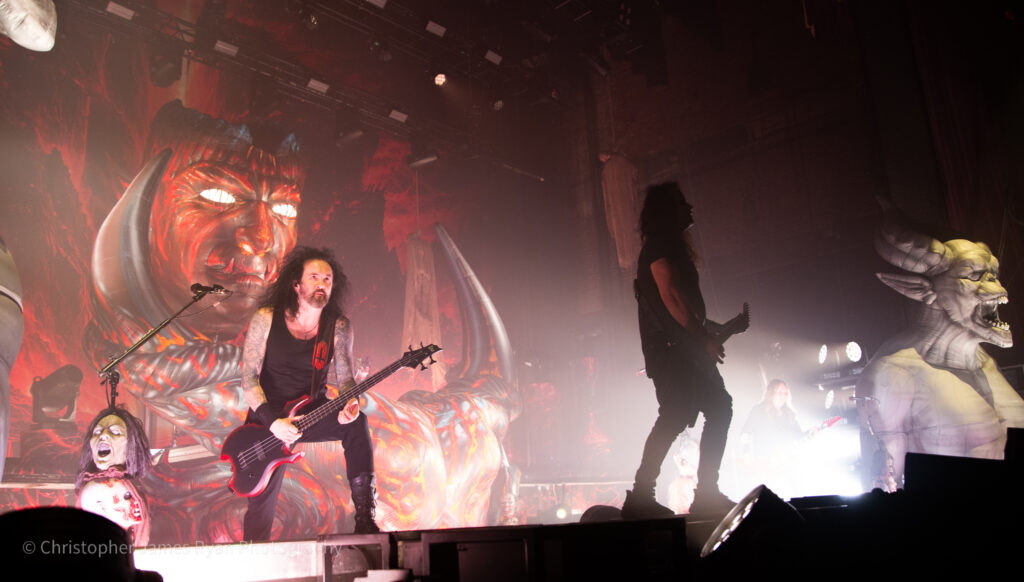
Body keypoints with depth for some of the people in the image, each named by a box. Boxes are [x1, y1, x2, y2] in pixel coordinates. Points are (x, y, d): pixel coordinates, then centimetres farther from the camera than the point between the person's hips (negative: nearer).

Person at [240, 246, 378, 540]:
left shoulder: (338, 327, -6)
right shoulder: (266, 320, -10)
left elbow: (345, 378, -1)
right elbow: (249, 378, -10)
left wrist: (350, 403, -25)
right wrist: (272, 421, -23)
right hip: (268, 418, -1)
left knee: (356, 424, -30)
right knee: (261, 506, -8)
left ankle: (365, 519, -23)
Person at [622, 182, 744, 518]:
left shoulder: (672, 248, 25)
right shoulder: (660, 247, -8)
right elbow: (671, 297, -19)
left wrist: (721, 328, 26)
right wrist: (705, 338, -17)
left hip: (685, 350, 11)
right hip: (669, 349, -11)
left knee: (720, 407, 10)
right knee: (675, 415, -18)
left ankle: (706, 493, 12)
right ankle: (640, 497, -16)